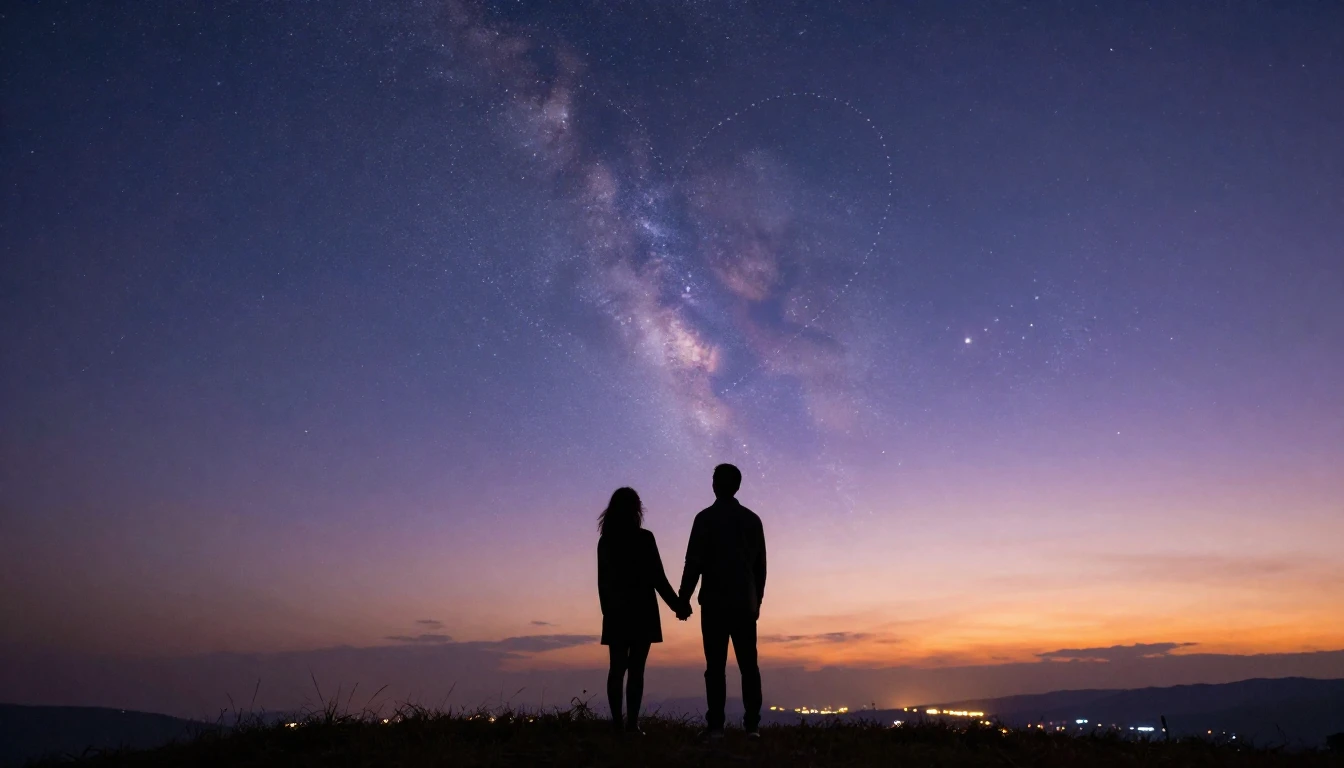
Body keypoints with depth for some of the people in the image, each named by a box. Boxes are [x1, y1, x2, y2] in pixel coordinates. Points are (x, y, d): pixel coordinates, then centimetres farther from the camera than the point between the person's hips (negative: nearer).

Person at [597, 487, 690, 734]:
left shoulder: (605, 541, 5)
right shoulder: (644, 538, -9)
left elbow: (603, 581, 9)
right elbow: (657, 578, -9)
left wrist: (608, 609, 17)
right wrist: (678, 605, 0)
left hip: (615, 612, 4)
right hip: (641, 611, -4)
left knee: (617, 668, 8)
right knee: (636, 669, -3)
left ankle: (617, 723, 6)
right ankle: (632, 723, -6)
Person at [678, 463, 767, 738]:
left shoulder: (706, 518, -3)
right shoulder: (752, 519, 10)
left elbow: (694, 562, -7)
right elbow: (761, 565, 13)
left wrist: (683, 598, 0)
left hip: (715, 604, -3)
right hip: (745, 604, 4)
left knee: (716, 666, -2)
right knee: (749, 665, 5)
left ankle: (716, 725, -6)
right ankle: (752, 725, 2)